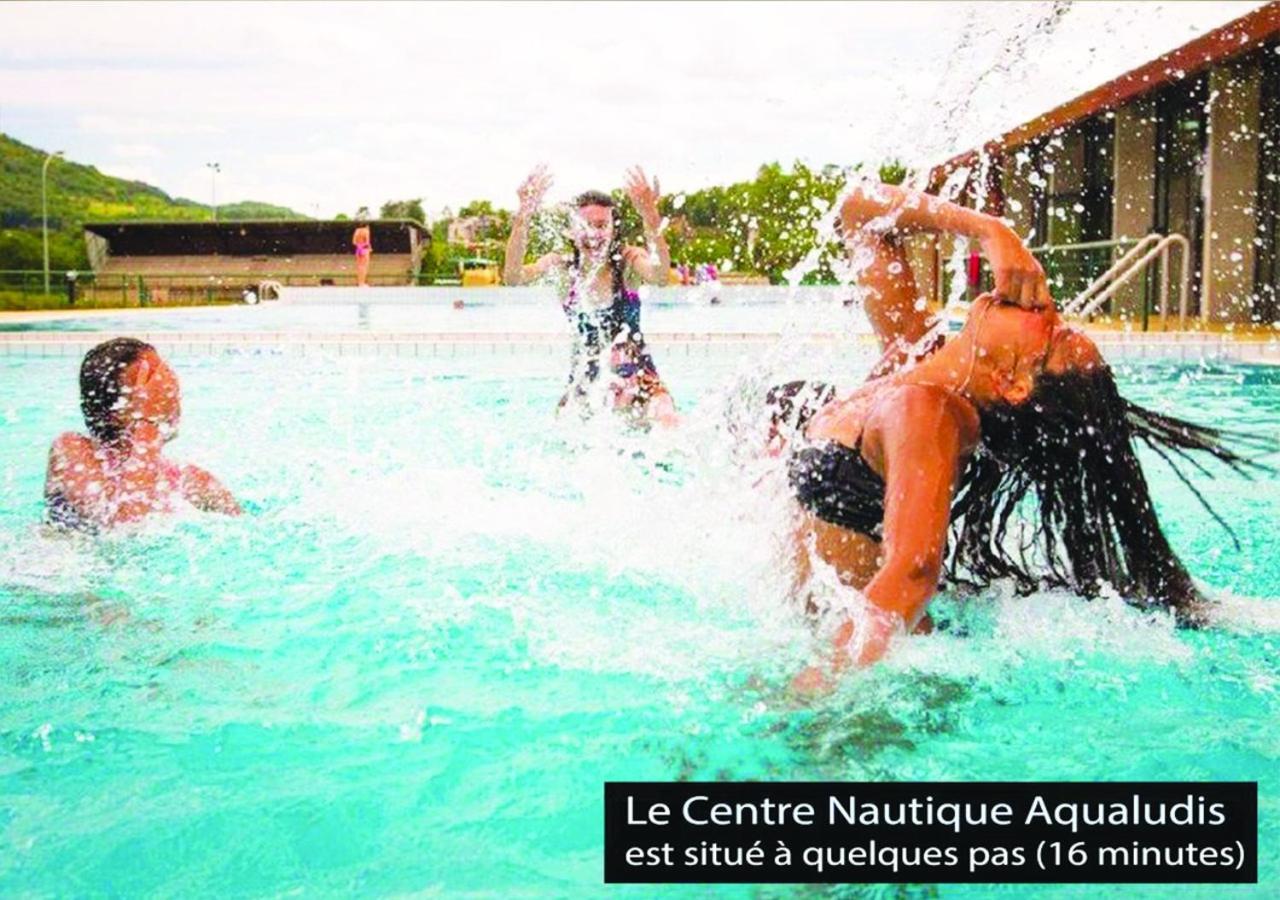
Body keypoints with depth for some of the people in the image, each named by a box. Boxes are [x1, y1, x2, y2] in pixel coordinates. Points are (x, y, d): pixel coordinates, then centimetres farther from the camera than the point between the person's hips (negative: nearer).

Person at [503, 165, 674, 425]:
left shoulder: (628, 260, -9)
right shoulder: (562, 266, -6)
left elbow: (659, 276, -33)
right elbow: (513, 277, -25)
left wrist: (651, 219, -49)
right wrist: (523, 219, -40)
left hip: (636, 374, -2)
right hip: (585, 378, 2)